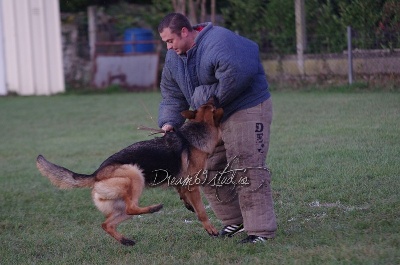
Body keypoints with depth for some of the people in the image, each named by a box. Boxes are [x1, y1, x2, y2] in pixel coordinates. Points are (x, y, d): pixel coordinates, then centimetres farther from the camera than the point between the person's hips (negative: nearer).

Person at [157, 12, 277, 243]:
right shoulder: (174, 57, 4)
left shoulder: (218, 43, -25)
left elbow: (235, 77, -37)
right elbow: (172, 95, 8)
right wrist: (169, 121, -10)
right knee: (209, 171, 12)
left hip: (247, 110, -9)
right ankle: (235, 221, 26)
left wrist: (202, 97, -25)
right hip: (212, 118, 9)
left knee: (247, 171, -14)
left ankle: (262, 230, -11)